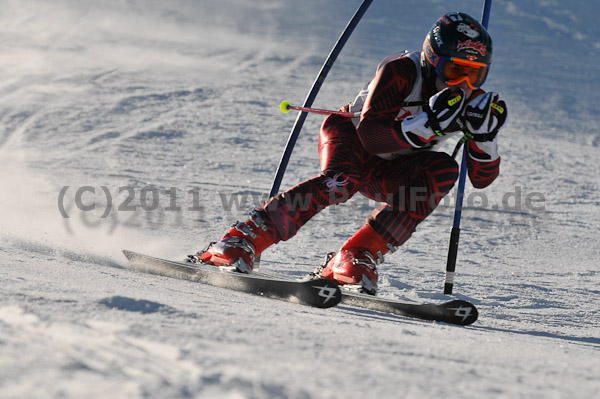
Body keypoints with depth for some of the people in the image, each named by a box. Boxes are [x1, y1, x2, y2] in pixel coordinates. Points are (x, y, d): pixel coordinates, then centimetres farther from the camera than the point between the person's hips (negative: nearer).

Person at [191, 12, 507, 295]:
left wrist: (485, 136, -28)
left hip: (386, 174, 5)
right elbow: (369, 134, -33)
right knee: (340, 183, -38)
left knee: (443, 171, -26)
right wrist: (426, 126, -45)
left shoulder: (471, 102, -12)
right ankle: (239, 244, -39)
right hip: (350, 142, -5)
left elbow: (481, 179, -9)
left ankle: (357, 258, -30)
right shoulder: (401, 71, -25)